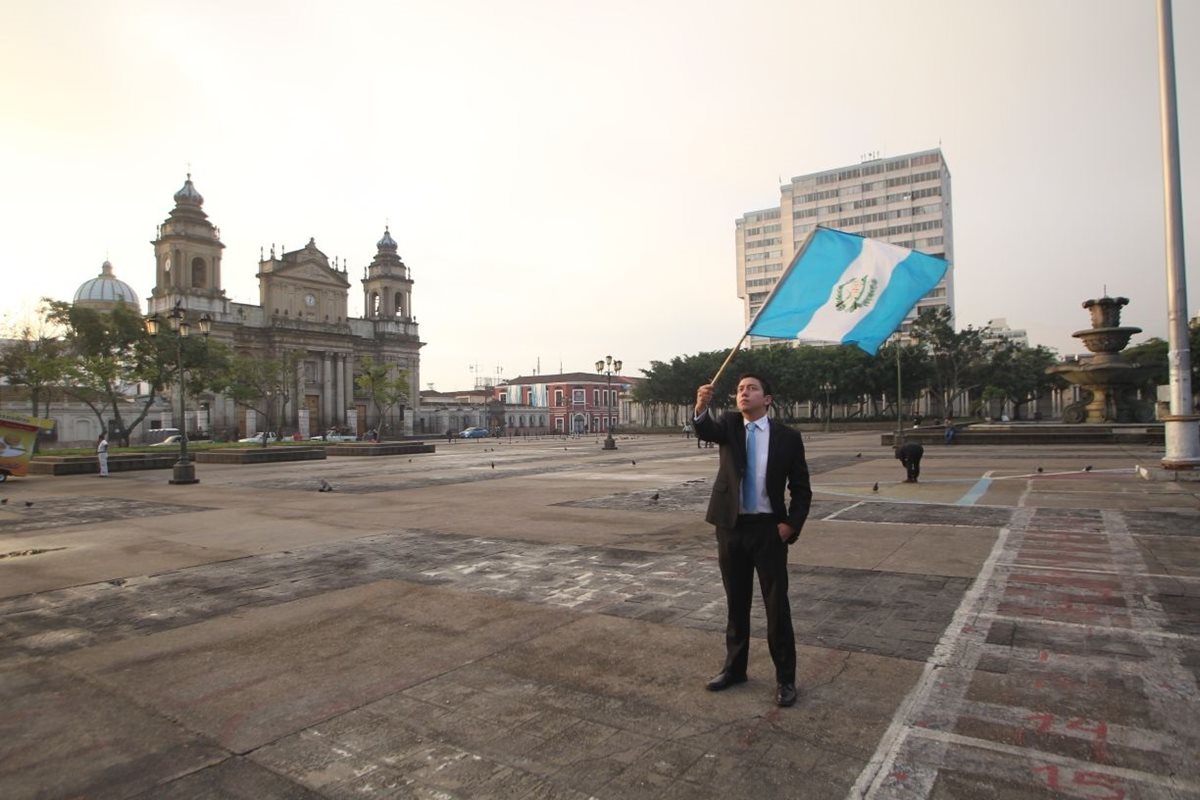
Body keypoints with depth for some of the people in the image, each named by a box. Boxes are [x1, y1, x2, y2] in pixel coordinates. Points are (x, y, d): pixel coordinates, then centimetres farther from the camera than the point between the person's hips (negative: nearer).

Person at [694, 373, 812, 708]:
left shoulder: (787, 437, -3)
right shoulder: (729, 423, 1)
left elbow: (801, 488, 2)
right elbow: (706, 431, -24)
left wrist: (791, 524, -12)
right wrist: (701, 407, -45)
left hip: (768, 528, -2)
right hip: (730, 527, 2)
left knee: (777, 605, 3)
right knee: (736, 603, 15)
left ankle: (785, 677, 18)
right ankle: (734, 668, 31)